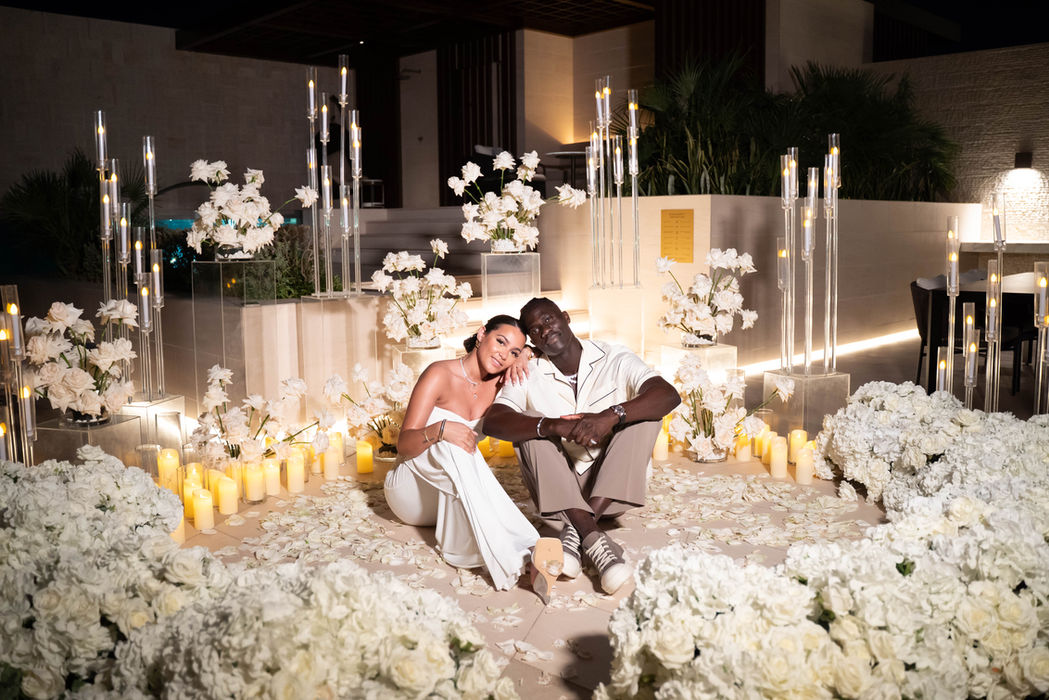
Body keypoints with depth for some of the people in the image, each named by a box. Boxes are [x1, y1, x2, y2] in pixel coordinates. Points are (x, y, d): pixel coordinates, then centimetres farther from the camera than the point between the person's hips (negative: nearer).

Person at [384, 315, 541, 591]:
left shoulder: (496, 382, 1)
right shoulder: (440, 374, -15)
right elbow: (403, 445, -18)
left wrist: (524, 356, -8)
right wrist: (440, 429, -37)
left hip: (452, 500, 5)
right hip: (411, 492, -4)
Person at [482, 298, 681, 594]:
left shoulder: (614, 360, -4)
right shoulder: (529, 376, -2)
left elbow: (669, 395, -21)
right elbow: (492, 422, -21)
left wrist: (611, 416, -38)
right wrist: (552, 426, -38)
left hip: (610, 488, 0)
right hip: (558, 491, 1)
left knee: (646, 412, -20)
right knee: (529, 423, -21)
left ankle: (575, 532, -32)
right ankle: (594, 539, -37)